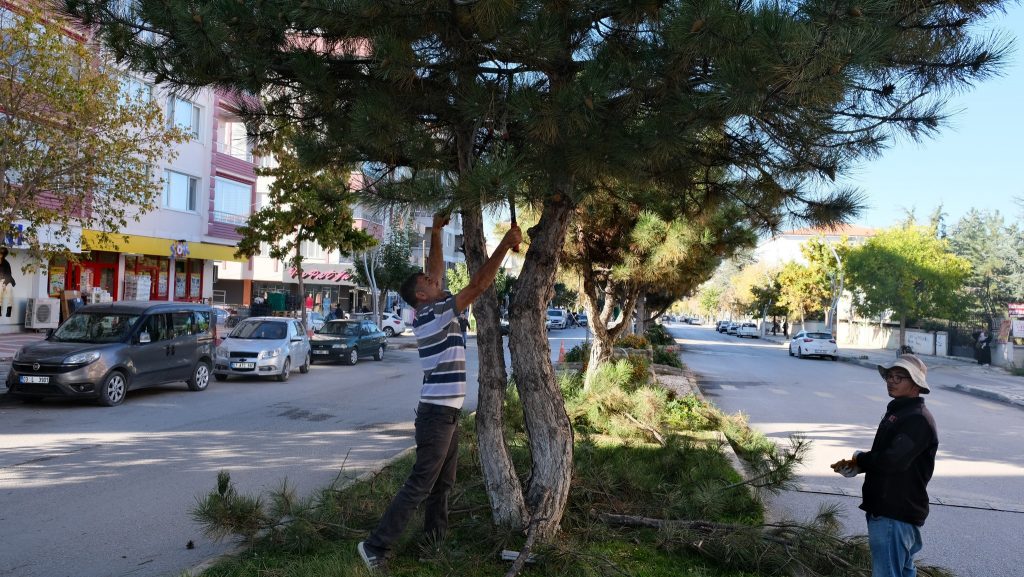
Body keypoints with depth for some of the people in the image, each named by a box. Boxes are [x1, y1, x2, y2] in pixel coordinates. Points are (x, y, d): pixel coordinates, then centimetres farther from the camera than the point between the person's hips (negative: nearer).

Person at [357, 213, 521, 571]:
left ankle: (433, 542, 30)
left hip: (445, 411, 10)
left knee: (442, 484, 18)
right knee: (420, 485, -6)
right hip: (437, 412, -10)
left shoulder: (431, 312, 9)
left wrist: (436, 233, 12)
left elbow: (436, 271, 17)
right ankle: (375, 546, -2)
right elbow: (478, 285, -19)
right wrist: (505, 245, -15)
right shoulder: (434, 313, -15)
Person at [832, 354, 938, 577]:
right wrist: (854, 467, -3)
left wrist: (859, 460, -10)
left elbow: (892, 460, -28)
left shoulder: (917, 419, -18)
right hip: (886, 509, 11)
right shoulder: (897, 412, 15)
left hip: (894, 515, -11)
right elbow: (882, 456, 17)